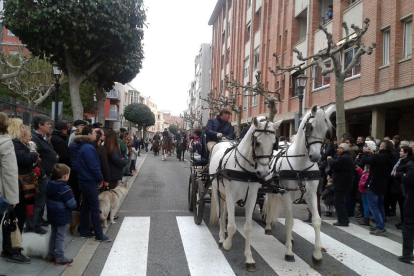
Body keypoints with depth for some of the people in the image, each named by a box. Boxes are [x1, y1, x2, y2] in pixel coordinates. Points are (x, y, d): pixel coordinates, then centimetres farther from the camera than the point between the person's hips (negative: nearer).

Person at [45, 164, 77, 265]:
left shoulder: (50, 185, 2)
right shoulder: (65, 188, -23)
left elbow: (49, 200, 13)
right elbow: (71, 204, -22)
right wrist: (75, 203, 0)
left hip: (52, 216, 8)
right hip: (63, 217, -8)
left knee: (53, 235, 20)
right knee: (60, 237, 1)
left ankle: (50, 255, 28)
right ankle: (59, 258, 7)